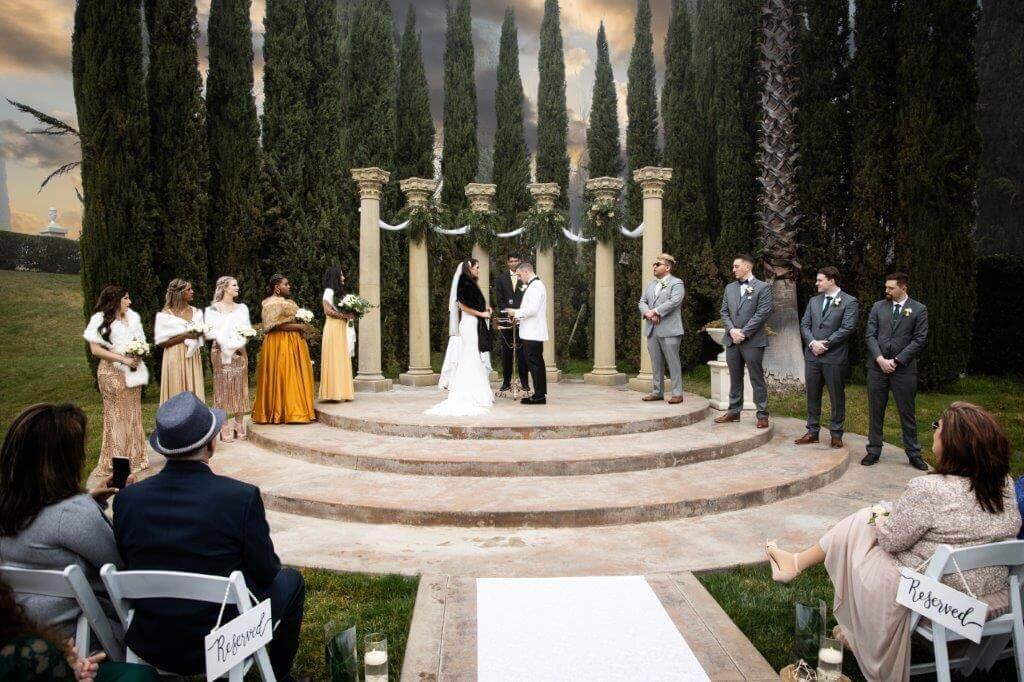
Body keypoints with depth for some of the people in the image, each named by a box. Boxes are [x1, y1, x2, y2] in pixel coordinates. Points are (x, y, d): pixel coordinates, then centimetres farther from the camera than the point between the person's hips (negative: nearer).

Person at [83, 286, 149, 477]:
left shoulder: (132, 317, 9)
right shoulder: (101, 319, -7)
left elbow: (141, 342, 17)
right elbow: (95, 349, -13)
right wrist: (123, 359, -17)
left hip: (133, 371, 6)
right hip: (112, 372, -6)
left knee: (133, 414, 11)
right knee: (116, 416, -1)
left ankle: (134, 458, 21)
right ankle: (114, 462, 7)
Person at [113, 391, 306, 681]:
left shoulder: (126, 499, -10)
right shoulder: (242, 497, -22)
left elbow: (128, 568, 4)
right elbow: (266, 573, -11)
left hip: (148, 647, 5)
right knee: (291, 580, 22)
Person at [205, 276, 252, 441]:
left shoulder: (242, 308, 14)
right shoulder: (213, 309, 1)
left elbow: (248, 328, 12)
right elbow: (210, 331, -4)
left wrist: (241, 340, -6)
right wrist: (226, 341, -16)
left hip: (239, 351, 4)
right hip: (221, 351, -4)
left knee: (240, 387, 3)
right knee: (223, 387, -3)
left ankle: (240, 425, 9)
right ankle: (225, 428, 0)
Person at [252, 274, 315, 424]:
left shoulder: (288, 302, 19)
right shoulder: (272, 303, -9)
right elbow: (276, 325, -18)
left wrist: (301, 326, 9)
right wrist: (298, 326, -15)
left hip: (293, 343, 9)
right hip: (279, 344, -9)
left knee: (295, 377, 7)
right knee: (281, 377, -6)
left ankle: (295, 410, 11)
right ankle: (280, 412, -1)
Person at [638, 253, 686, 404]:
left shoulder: (676, 283, -2)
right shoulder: (651, 285, 20)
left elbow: (674, 302, -16)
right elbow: (642, 302, 13)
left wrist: (655, 311, -15)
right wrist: (648, 313, -8)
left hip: (669, 330, -7)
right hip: (651, 330, 7)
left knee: (673, 362, -3)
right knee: (656, 363, 10)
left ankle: (677, 393, 1)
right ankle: (657, 392, 18)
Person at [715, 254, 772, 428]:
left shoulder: (762, 287, -3)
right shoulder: (729, 288, 14)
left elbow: (762, 313, -11)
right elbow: (724, 312, 11)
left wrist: (743, 333, -15)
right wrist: (732, 330, -7)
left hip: (753, 341, -5)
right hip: (732, 340, 5)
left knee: (757, 379, -1)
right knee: (735, 378, 12)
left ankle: (762, 415, 6)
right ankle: (733, 411, 20)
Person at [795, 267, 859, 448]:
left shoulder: (849, 302, -5)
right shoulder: (814, 301, 13)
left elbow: (848, 328, -13)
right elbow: (805, 324, 8)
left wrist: (825, 344, -14)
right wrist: (812, 343, -9)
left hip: (834, 357, -5)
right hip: (812, 355, 5)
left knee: (837, 397, 4)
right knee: (812, 395, 10)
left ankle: (836, 434, 15)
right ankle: (812, 432, 20)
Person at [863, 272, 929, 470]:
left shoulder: (919, 310, 0)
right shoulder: (878, 307, 7)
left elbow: (919, 340, -5)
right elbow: (871, 335, 3)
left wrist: (896, 361, -12)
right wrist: (880, 359, -10)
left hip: (904, 368, -2)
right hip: (877, 366, 2)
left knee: (907, 412, 5)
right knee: (875, 410, 7)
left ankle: (913, 453, 17)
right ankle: (874, 450, 17)